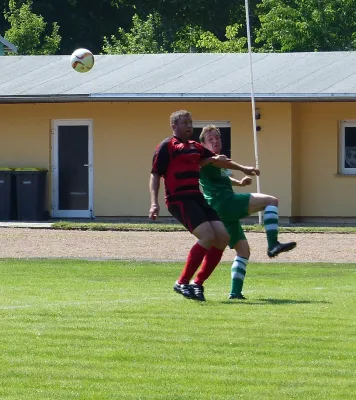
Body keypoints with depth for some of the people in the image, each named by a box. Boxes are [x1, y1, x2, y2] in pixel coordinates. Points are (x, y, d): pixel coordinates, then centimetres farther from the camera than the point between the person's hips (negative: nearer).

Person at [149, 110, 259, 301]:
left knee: (222, 236, -2)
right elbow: (155, 175, -7)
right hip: (179, 200, -9)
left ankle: (197, 283, 6)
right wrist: (154, 203, -17)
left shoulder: (195, 147, 21)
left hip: (197, 198, 9)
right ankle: (182, 282, -13)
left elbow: (217, 160, 34)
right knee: (207, 236, -22)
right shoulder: (167, 146, -3)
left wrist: (242, 169, 42)